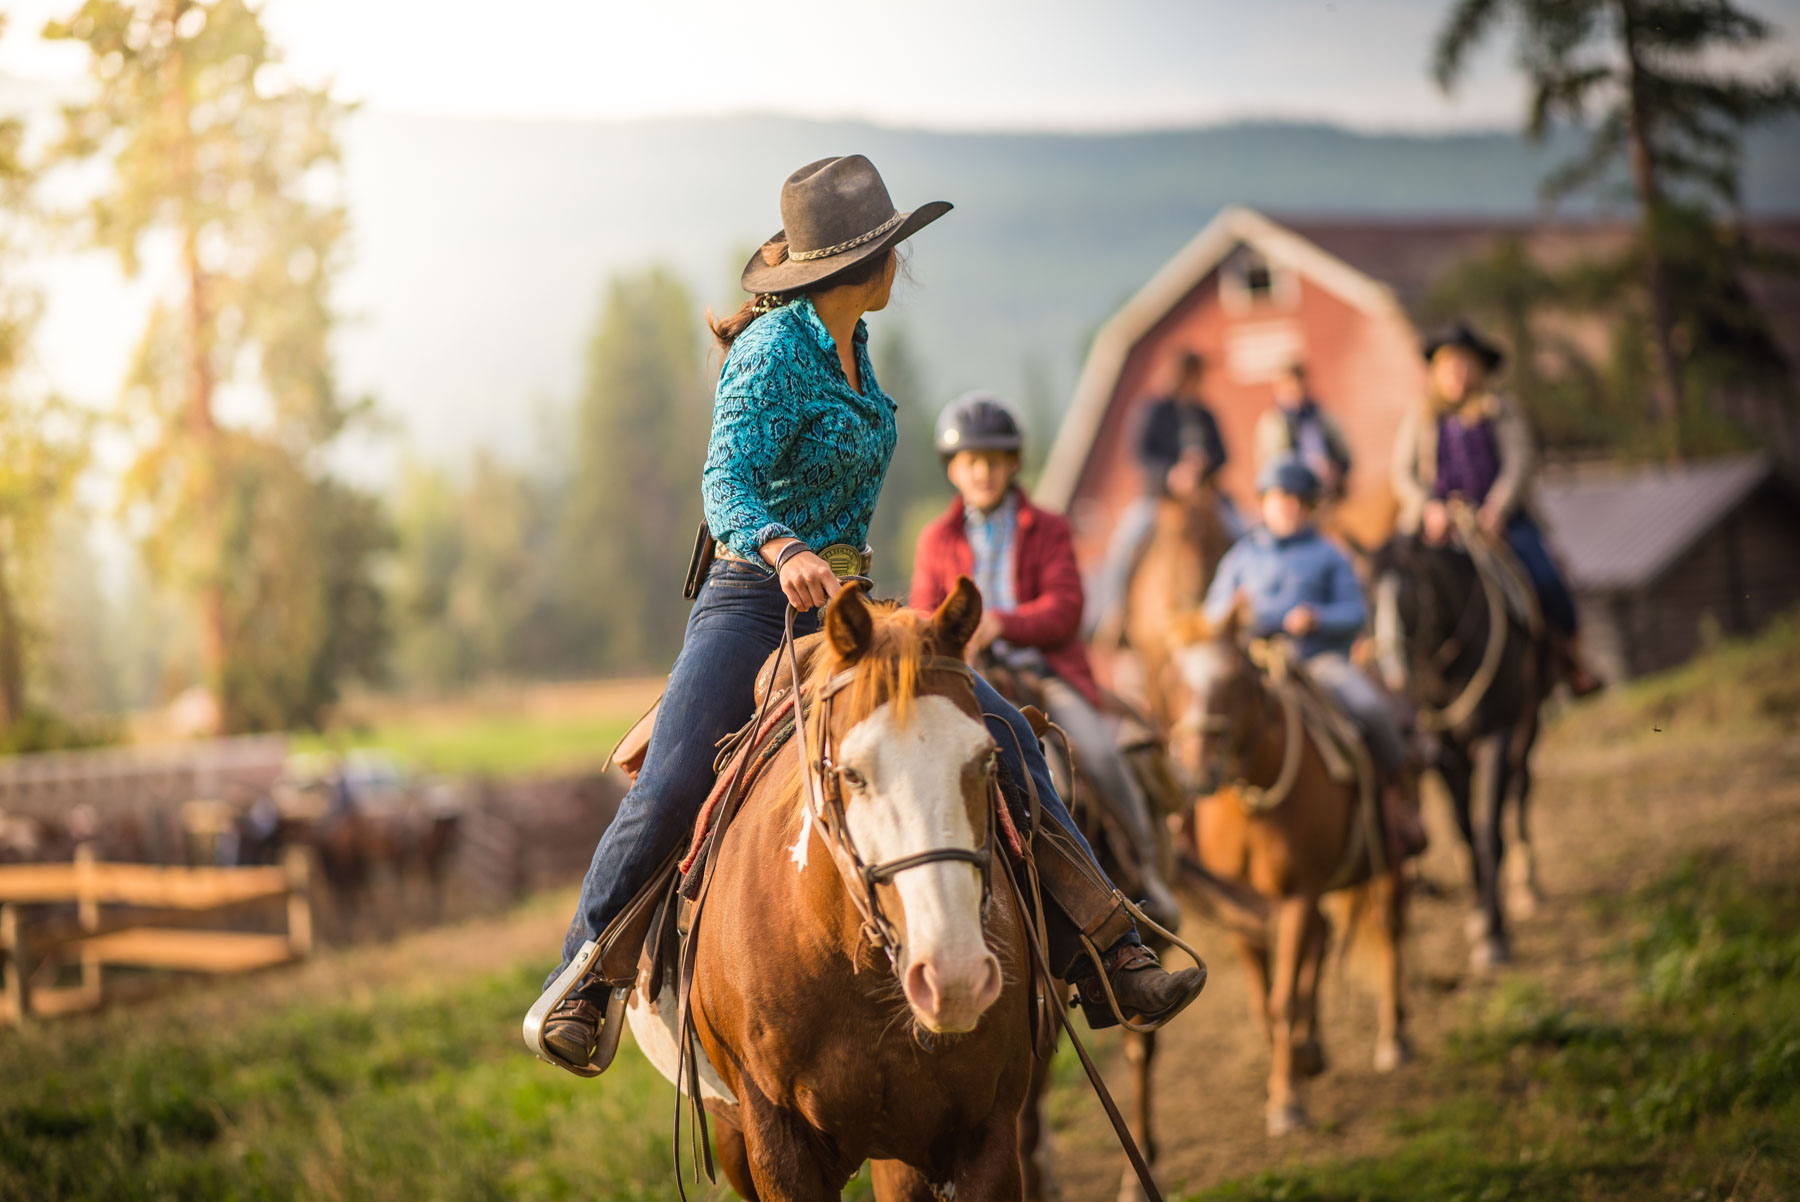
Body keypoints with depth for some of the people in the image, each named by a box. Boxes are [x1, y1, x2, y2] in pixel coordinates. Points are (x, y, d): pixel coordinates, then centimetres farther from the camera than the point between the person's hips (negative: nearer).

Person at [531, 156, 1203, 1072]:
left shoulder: (848, 344, 11)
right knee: (671, 789, -23)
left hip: (843, 606, 7)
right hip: (753, 602, -7)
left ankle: (1104, 951, -5)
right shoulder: (774, 353, -14)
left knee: (1004, 733, -7)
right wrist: (785, 553, -46)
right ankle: (578, 981, -2)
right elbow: (726, 481, -28)